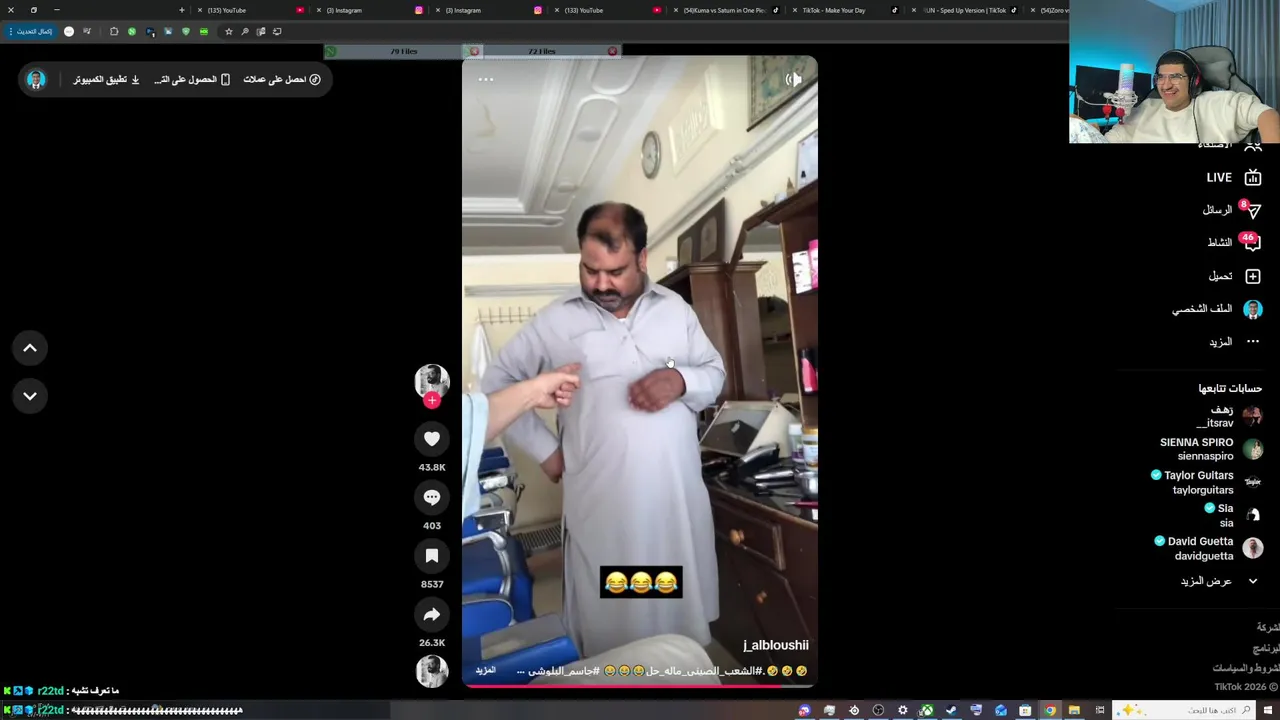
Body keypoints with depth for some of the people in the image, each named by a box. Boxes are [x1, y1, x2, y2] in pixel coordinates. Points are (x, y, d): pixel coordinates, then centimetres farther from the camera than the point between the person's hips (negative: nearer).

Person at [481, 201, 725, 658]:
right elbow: (497, 384, 7)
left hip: (679, 495, 3)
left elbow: (716, 374, 13)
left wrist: (681, 380, -10)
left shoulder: (675, 309, 8)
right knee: (608, 623, 3)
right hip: (602, 499, -2)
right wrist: (545, 449, -1)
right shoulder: (555, 320, 1)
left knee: (684, 612, 12)